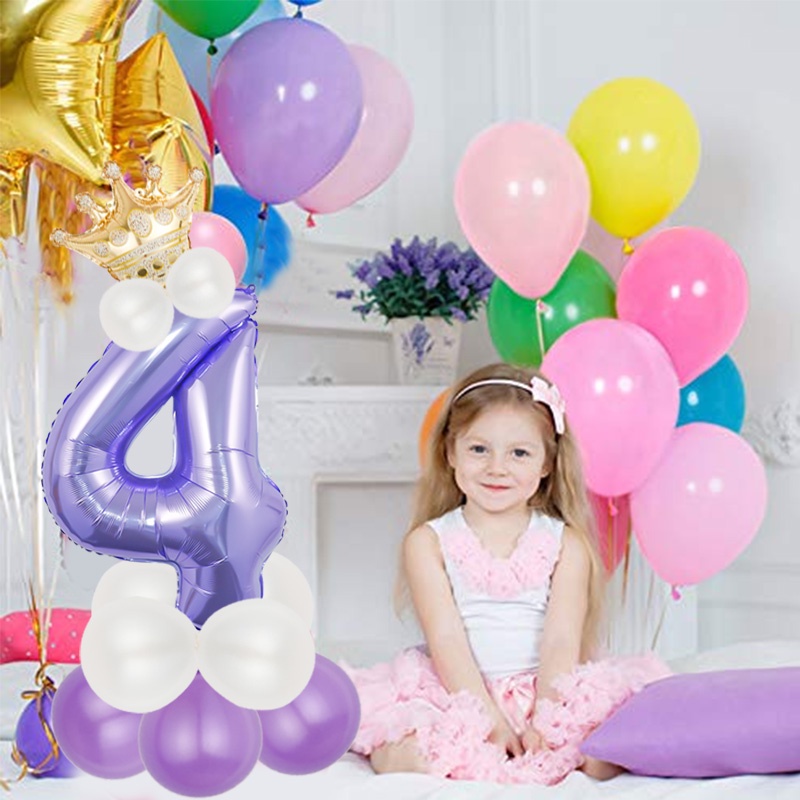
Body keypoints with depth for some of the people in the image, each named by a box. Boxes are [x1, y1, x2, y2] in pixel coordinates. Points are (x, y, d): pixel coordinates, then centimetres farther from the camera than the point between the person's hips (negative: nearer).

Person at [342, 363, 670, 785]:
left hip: (543, 693, 1)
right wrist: (488, 719, -19)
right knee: (405, 754, -31)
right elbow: (446, 639, -6)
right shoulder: (428, 542, 5)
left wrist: (544, 722, -19)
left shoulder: (565, 543, 7)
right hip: (458, 697, -1)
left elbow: (561, 640, -3)